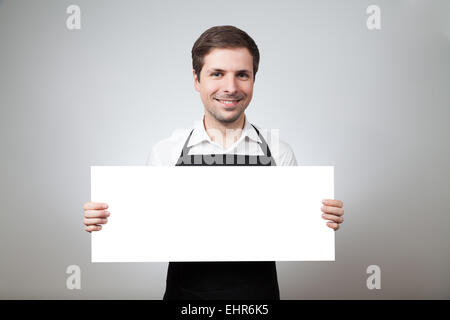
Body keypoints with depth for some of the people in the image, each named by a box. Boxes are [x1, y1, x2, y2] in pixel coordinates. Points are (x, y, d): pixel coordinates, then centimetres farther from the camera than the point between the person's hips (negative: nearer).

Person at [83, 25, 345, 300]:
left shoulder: (279, 152, -6)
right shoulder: (166, 152, -7)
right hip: (184, 292, 0)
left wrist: (325, 220, -17)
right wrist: (105, 222, -16)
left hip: (258, 293, 1)